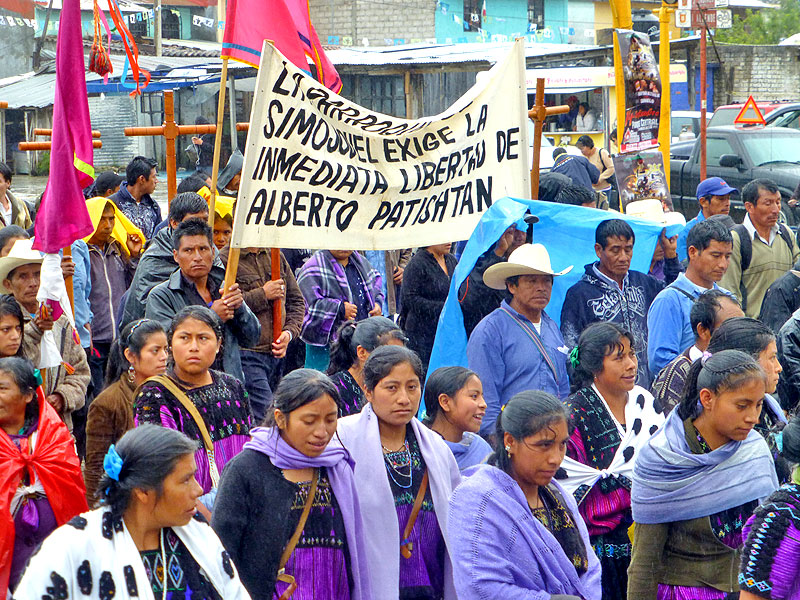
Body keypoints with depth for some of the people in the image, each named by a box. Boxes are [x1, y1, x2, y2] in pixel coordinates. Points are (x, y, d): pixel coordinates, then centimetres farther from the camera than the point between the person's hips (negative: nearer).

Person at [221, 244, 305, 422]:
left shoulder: (276, 255, 16)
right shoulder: (225, 259, -5)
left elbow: (297, 300, 21)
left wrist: (289, 332, 3)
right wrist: (263, 294, -13)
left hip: (277, 353, 6)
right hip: (247, 354, -6)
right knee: (266, 412, -15)